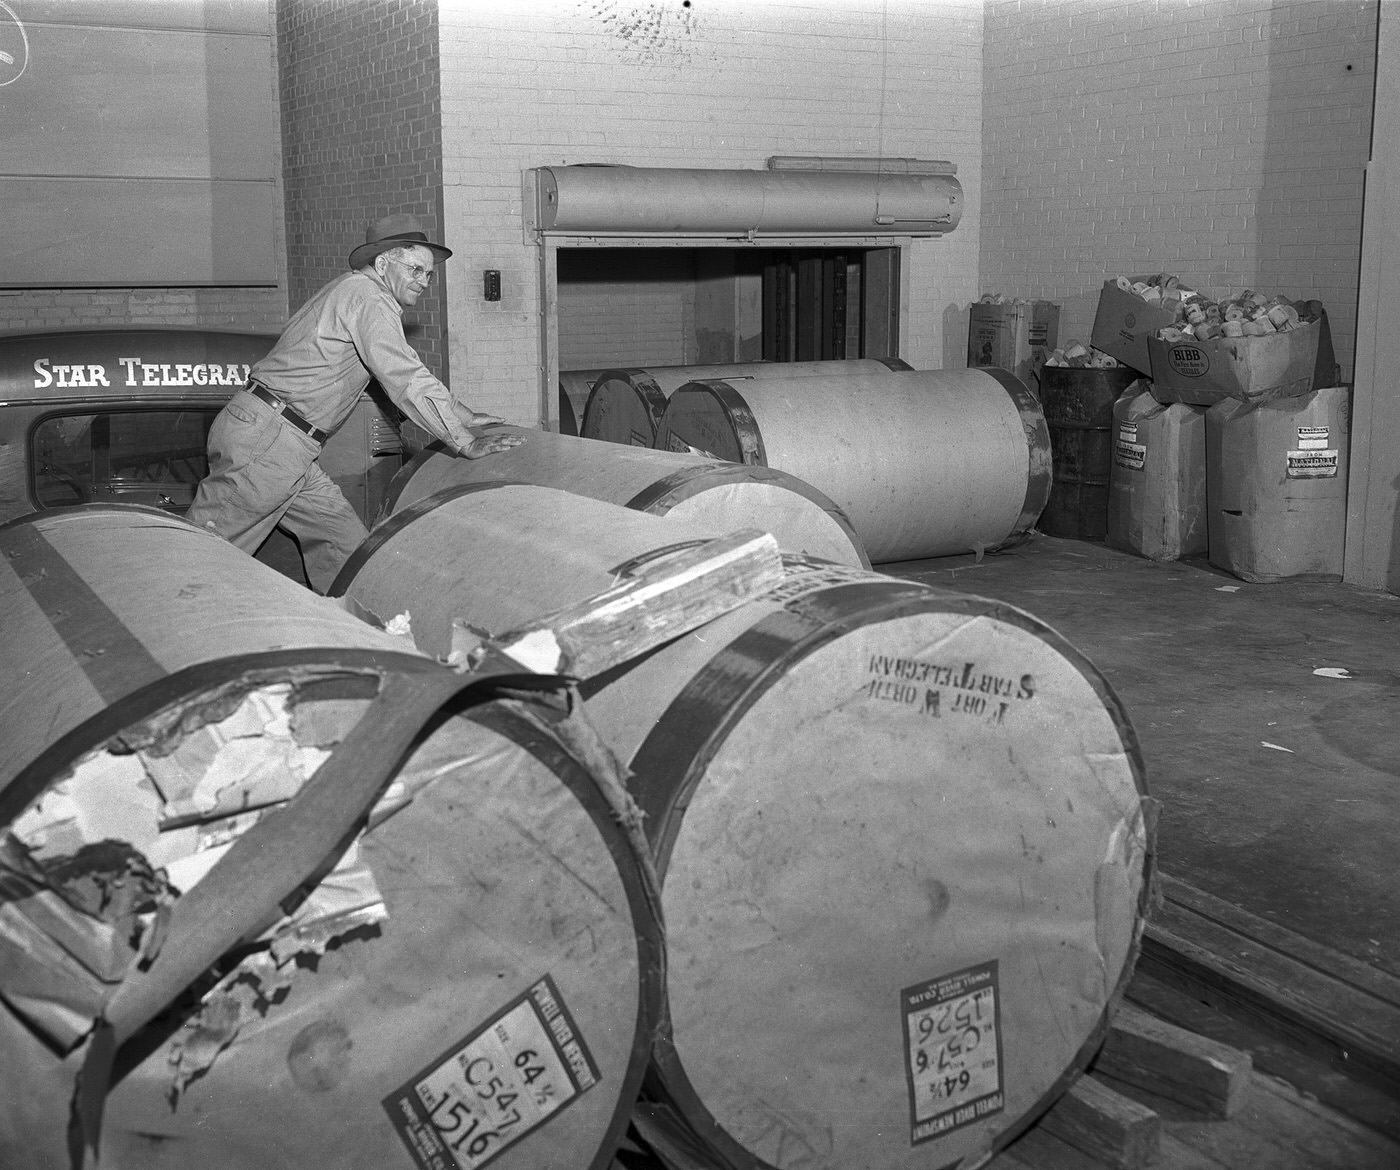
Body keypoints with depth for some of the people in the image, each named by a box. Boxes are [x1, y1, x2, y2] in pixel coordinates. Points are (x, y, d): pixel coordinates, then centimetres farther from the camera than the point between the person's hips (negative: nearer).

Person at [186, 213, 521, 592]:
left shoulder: (355, 293, 21)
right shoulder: (366, 294, -11)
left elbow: (407, 371, 29)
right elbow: (404, 379, -19)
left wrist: (462, 415, 25)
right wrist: (463, 442, -17)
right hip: (265, 438, -10)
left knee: (345, 544, 8)